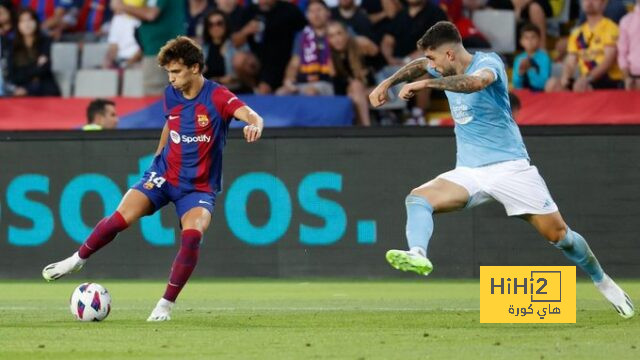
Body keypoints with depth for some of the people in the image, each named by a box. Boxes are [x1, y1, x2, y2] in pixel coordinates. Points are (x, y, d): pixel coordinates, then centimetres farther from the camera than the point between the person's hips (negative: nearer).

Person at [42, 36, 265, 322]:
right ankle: (78, 259, 11)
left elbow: (249, 114, -36)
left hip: (199, 187, -3)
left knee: (192, 235, -27)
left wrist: (255, 124, -59)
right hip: (164, 174, 4)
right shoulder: (171, 95, 0)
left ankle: (166, 305, -15)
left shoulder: (217, 97, -17)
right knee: (121, 218, -15)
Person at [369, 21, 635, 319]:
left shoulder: (488, 62, -12)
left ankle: (602, 282, 20)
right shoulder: (446, 69, 8)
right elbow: (418, 66, 32)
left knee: (558, 234, -4)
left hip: (509, 167, -6)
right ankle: (418, 255, -46)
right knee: (417, 198, -22)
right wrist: (388, 82, 19)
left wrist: (426, 83, -39)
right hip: (468, 172, 6)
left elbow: (477, 81, -37)